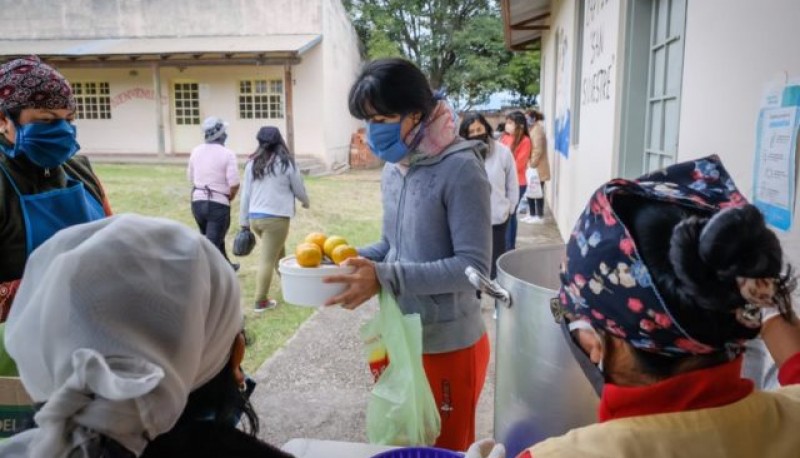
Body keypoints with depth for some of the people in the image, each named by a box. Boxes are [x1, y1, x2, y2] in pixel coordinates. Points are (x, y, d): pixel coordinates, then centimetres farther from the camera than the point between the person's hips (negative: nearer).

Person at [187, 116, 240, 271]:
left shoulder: (196, 151, 4)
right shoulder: (227, 154, -13)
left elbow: (190, 178, 12)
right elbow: (234, 184, -18)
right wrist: (229, 199, 0)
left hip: (197, 201, 7)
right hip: (218, 204, -7)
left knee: (215, 238, 24)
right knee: (212, 244, -2)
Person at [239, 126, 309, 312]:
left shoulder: (252, 163, 7)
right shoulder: (286, 162, -4)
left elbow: (246, 194, 9)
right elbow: (299, 190, 4)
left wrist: (244, 222, 16)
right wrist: (306, 202, 26)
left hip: (255, 218, 5)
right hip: (276, 217, -5)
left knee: (277, 250, 25)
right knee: (268, 259, -1)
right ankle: (261, 301, 3)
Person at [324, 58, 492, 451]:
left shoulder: (460, 169, -20)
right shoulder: (392, 170, 3)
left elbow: (473, 266, -23)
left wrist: (385, 278, -29)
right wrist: (347, 259, -4)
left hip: (448, 345, -7)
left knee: (446, 448, 15)